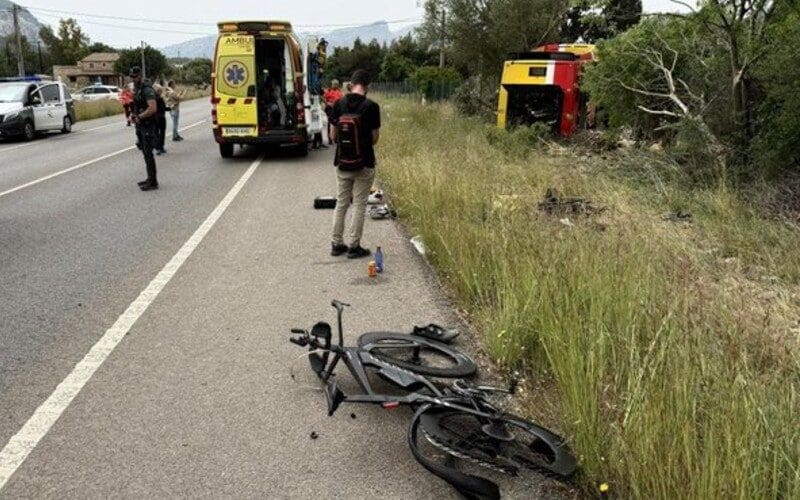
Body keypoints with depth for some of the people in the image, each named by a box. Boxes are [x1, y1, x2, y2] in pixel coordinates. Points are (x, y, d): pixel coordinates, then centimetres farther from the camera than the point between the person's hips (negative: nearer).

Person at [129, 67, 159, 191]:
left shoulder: (147, 90, -16)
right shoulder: (136, 89, 14)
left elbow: (153, 108, -27)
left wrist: (139, 117, -18)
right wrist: (132, 115, 6)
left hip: (148, 126, -10)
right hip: (140, 126, 10)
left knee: (148, 154, -8)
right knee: (145, 153, 14)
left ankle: (153, 182, -3)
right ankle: (150, 179, 22)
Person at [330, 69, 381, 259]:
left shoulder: (339, 104, -2)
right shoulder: (371, 106, -12)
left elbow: (333, 134, 4)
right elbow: (375, 138, -7)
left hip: (342, 163, 4)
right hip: (364, 164, -4)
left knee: (341, 203, 14)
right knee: (359, 205, 5)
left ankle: (337, 244, 20)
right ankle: (354, 247, 9)